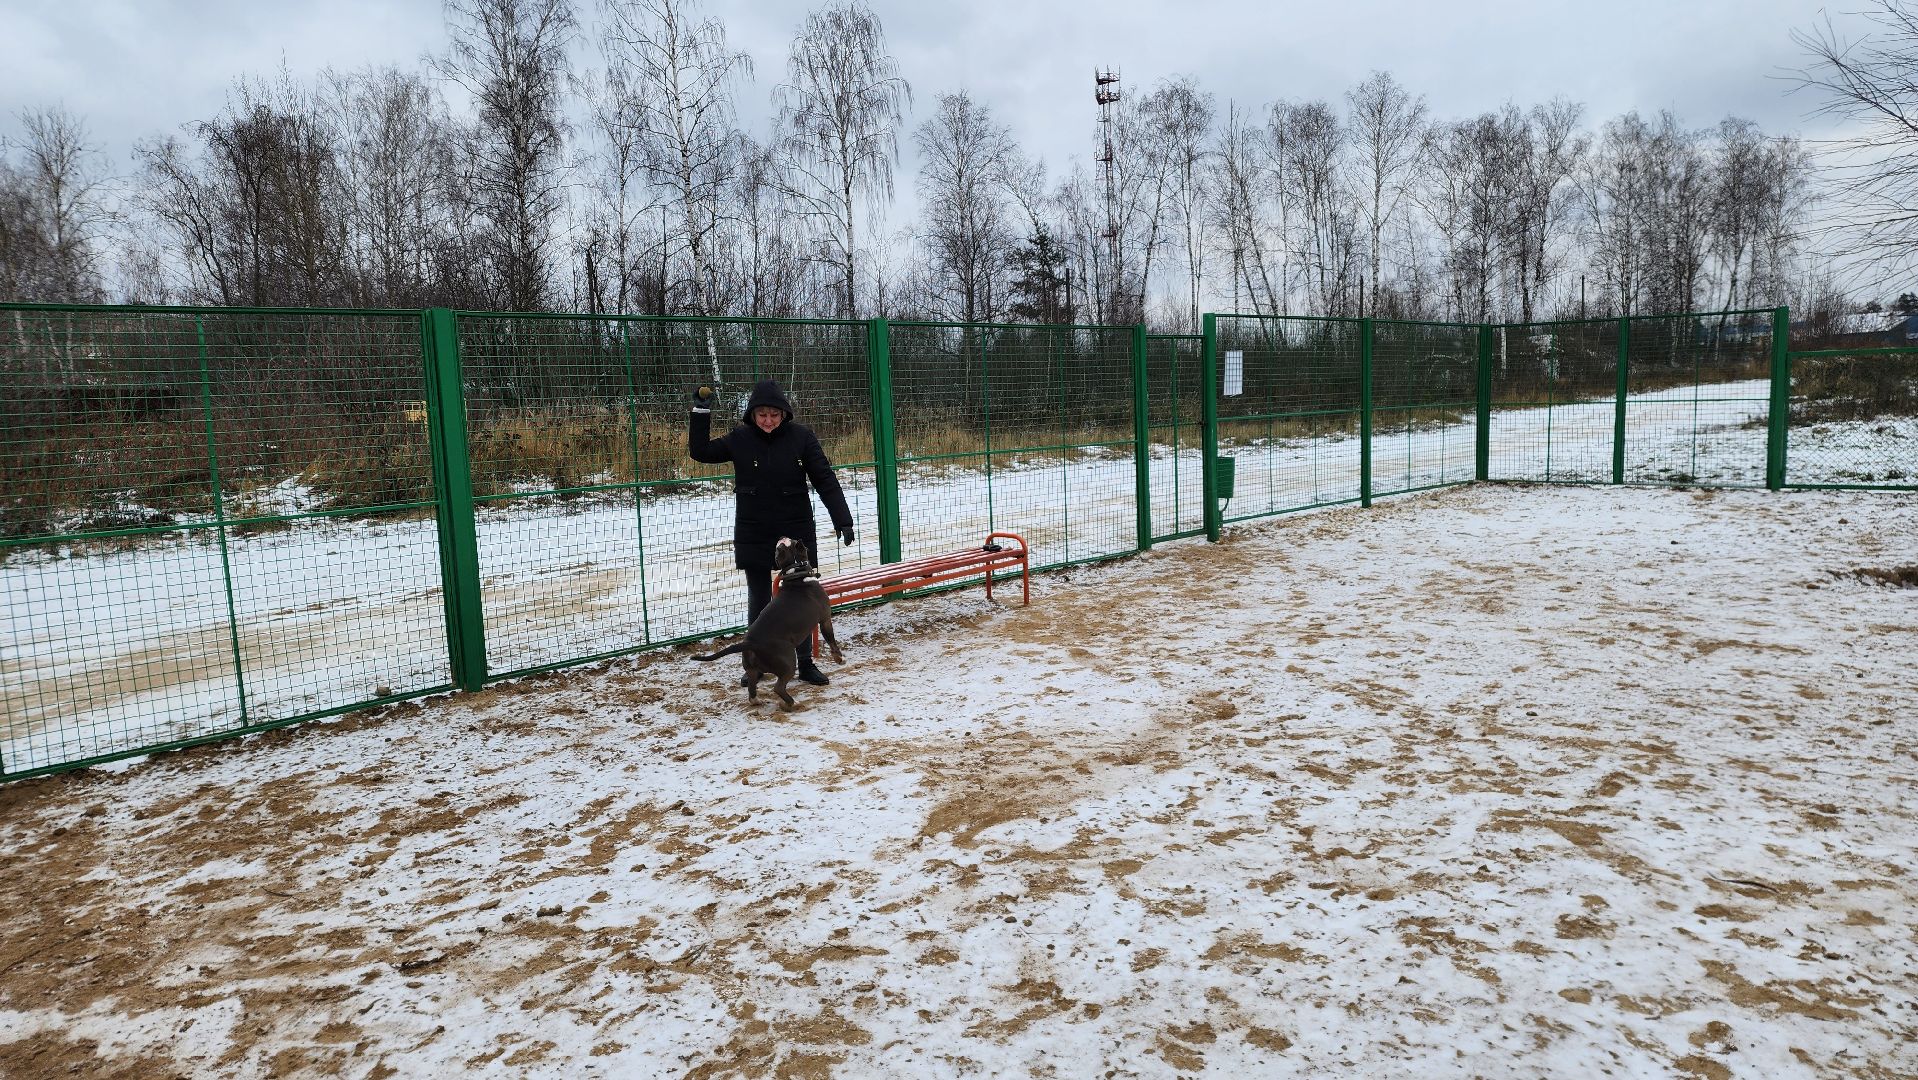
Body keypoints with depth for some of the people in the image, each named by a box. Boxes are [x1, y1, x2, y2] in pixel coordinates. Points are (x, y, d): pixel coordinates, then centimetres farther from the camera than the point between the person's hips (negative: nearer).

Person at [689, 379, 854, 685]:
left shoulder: (801, 437, -8)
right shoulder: (739, 439, -3)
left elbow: (826, 480, -9)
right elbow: (700, 452, 5)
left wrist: (843, 521, -16)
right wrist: (701, 413, -6)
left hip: (796, 534, -1)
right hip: (753, 537, 1)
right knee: (758, 601, 11)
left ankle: (806, 663, 20)